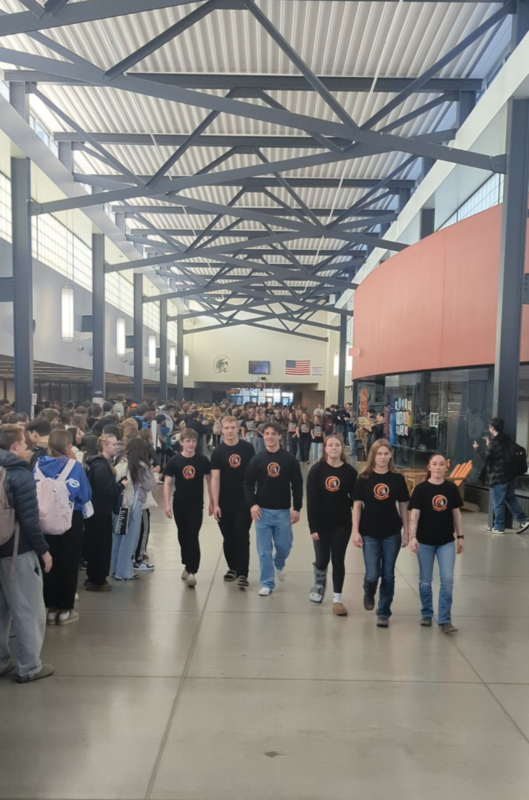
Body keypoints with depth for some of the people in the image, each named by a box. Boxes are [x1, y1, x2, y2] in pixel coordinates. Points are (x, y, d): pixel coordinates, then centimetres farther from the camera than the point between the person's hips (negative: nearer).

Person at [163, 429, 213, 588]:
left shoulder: (203, 460, -5)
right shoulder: (174, 461, -6)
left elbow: (209, 480, 4)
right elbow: (167, 483, -4)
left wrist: (212, 502, 3)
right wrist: (167, 504, -12)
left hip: (196, 505, -2)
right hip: (179, 505, 2)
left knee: (193, 537, -7)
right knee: (183, 536, 14)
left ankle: (192, 571, -5)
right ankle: (187, 565, 32)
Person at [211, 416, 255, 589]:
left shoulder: (247, 448, -3)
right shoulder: (218, 451, -4)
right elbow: (215, 478, -8)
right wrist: (215, 504, -14)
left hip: (244, 500, -1)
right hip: (225, 502, 1)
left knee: (242, 536, -2)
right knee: (228, 537, 12)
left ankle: (242, 573, 3)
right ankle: (232, 568, 29)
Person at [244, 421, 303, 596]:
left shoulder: (290, 460, -2)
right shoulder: (256, 460, -1)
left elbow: (297, 485, 0)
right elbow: (248, 484, 2)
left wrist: (297, 508, -5)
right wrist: (252, 504, -11)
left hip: (283, 511, 0)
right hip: (262, 510, 0)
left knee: (284, 545, 9)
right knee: (264, 549, 2)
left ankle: (279, 565, 42)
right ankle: (267, 583, 14)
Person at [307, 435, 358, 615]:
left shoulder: (350, 471, -3)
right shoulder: (316, 470, -7)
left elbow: (355, 499, 1)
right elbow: (311, 500, -9)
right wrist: (313, 527, -12)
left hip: (342, 524, 1)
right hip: (321, 524, 0)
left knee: (338, 560, 4)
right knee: (322, 559, 7)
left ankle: (337, 598, 14)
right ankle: (319, 585, 37)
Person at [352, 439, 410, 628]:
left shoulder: (398, 478, -1)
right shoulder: (364, 478, -4)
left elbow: (403, 506, 5)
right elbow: (357, 506, -3)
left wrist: (406, 532, 3)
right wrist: (355, 531, -8)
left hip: (392, 534, 1)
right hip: (369, 533, -1)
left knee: (388, 575, 7)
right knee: (372, 575, -1)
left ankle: (384, 612, 23)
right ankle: (368, 593, 34)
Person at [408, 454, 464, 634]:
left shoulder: (452, 488, 0)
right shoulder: (421, 488, -9)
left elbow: (456, 513, 7)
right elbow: (414, 514, -12)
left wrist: (460, 536, 7)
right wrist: (412, 536, -22)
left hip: (447, 541, 2)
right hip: (425, 541, -2)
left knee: (447, 580, 1)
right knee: (425, 580, 10)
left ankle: (445, 620, 13)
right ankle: (426, 614, 28)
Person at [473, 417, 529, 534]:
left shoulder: (494, 443, -19)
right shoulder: (508, 439, 6)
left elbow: (486, 458, -10)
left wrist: (477, 449, 5)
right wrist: (489, 445, 23)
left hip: (499, 477, -8)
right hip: (510, 474, 8)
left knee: (498, 503, 4)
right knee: (511, 498, 21)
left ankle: (498, 526, 13)